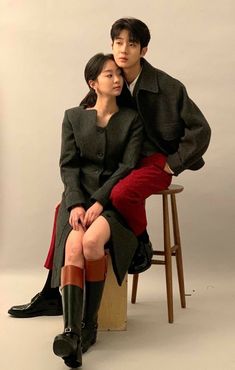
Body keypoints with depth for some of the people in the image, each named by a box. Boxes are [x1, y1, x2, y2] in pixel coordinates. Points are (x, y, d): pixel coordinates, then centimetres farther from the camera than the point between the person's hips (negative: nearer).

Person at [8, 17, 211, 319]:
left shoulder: (167, 87, -11)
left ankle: (142, 246, -3)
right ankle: (52, 293, -2)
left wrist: (172, 164, -10)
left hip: (154, 162, -5)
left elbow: (200, 130, -9)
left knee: (121, 194, -38)